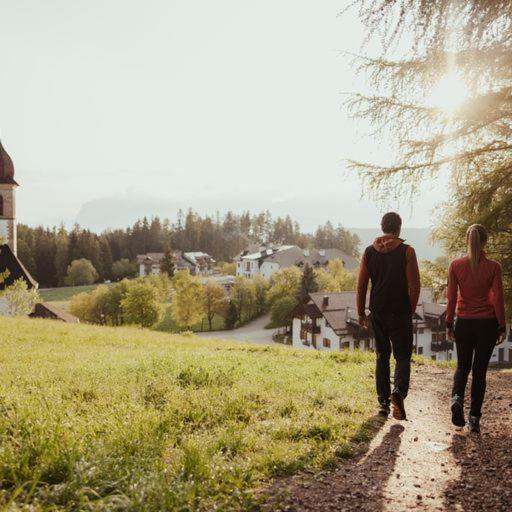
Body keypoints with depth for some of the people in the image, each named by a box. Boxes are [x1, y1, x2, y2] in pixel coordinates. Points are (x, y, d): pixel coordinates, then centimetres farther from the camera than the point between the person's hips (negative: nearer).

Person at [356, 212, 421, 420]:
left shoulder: (369, 252, 3)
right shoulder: (406, 251, -6)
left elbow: (361, 285, 3)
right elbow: (414, 285, -8)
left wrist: (361, 312, 11)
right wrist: (411, 310, 4)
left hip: (377, 312, 3)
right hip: (400, 313, -3)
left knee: (382, 356, 14)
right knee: (403, 356, 5)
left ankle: (383, 401, 15)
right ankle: (399, 391, -19)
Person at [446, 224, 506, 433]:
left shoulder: (456, 265, -5)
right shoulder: (493, 267, -7)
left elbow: (451, 298, -4)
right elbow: (498, 299, -6)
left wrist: (449, 324, 4)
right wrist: (501, 327, 2)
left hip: (464, 323, 1)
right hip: (487, 323, -1)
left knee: (462, 366, 18)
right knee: (480, 369, 8)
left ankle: (457, 398, -10)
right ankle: (474, 418, 8)